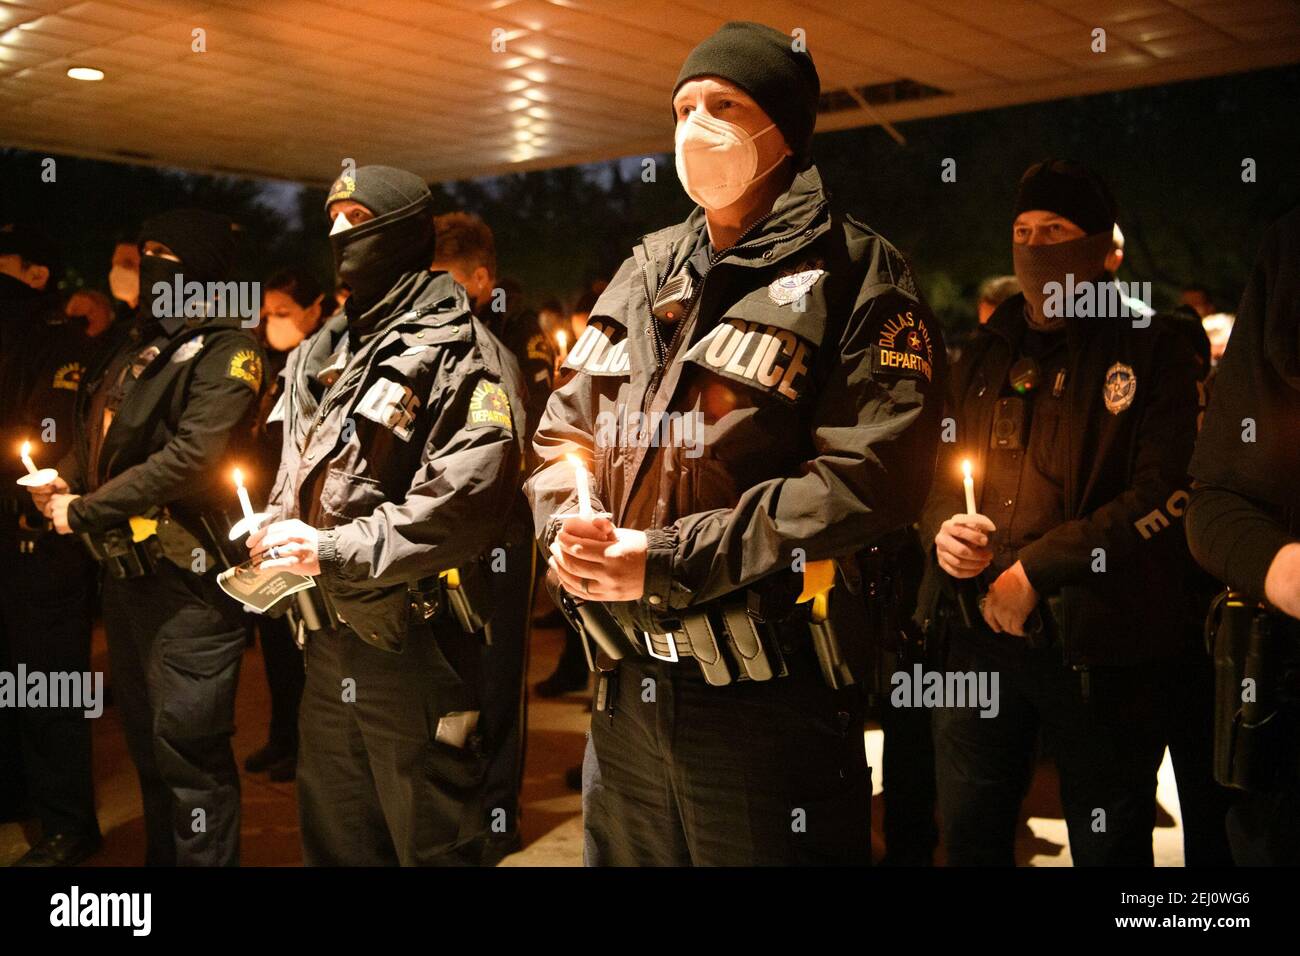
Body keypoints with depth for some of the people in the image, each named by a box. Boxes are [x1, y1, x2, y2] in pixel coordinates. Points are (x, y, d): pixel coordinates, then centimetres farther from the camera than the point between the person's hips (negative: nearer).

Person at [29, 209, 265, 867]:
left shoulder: (226, 349, -12)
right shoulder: (139, 342, 15)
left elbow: (193, 456, -22)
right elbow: (100, 431, 20)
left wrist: (84, 511, -17)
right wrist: (65, 477, -1)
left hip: (188, 572, -9)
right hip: (125, 565, 9)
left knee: (186, 742, -5)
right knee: (144, 733, 19)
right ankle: (161, 855, 35)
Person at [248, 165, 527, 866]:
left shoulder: (461, 352, -11)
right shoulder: (325, 352, 15)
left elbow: (464, 499, -24)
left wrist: (333, 550, -23)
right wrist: (276, 530, 3)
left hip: (417, 643, -8)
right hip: (331, 635, 8)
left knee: (430, 841, 5)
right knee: (332, 836, 20)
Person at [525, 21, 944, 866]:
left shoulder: (857, 279, -6)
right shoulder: (647, 272, 14)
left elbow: (868, 476, -18)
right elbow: (566, 430, 16)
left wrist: (667, 561, -19)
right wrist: (571, 527, -7)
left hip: (766, 699, -6)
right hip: (628, 685, 6)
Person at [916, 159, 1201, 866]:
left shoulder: (1151, 352, -1)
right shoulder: (984, 356, 14)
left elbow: (1165, 496, -11)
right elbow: (939, 470, 20)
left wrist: (1035, 570, -15)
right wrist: (942, 528, -3)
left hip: (1096, 644, -4)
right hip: (979, 632, 4)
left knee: (1108, 844, 9)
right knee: (969, 834, 14)